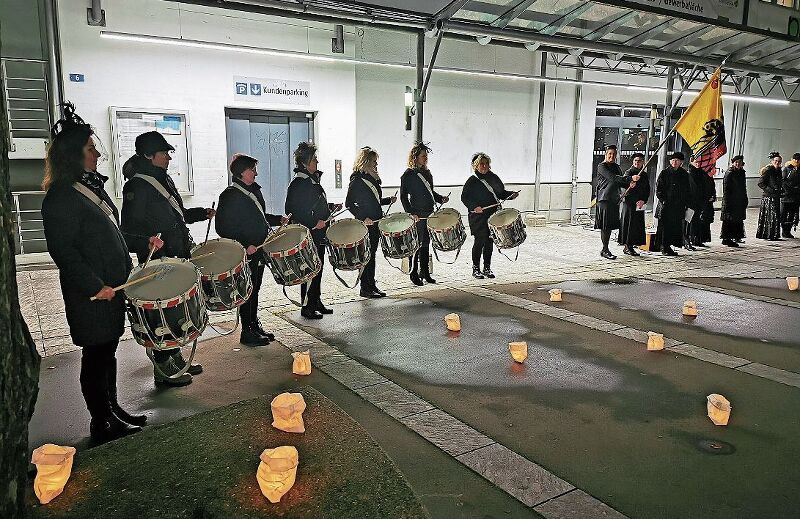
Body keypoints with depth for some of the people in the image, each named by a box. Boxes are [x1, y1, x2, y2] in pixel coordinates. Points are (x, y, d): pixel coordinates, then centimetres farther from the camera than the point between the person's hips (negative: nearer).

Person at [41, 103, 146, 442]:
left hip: (112, 286, 9)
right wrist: (94, 286, -22)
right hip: (89, 296, -9)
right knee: (95, 355, 3)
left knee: (108, 350, 17)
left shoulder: (92, 186, 12)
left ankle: (113, 410, 31)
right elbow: (62, 250, -20)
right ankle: (101, 424, 17)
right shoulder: (60, 198, -16)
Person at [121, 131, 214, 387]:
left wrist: (201, 213, 15)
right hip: (158, 262, -9)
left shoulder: (164, 179, 12)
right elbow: (129, 231, -19)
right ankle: (163, 370, 15)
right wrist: (147, 242, -37)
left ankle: (176, 359, 33)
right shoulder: (137, 186, -16)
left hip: (178, 258, 9)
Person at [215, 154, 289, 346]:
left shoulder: (254, 191, 13)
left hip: (258, 250, 8)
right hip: (244, 254, -8)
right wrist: (244, 246, -23)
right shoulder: (230, 195, -14)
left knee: (255, 290, 17)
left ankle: (255, 326, 28)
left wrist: (278, 219, 11)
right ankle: (247, 333, 10)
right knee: (247, 292, 0)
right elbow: (223, 228, -18)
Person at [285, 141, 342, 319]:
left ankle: (316, 302, 25)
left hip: (319, 234, 9)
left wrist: (331, 207, 12)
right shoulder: (297, 184, -14)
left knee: (318, 269, 14)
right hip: (307, 236, -9)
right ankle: (307, 307, 7)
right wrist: (314, 223, -24)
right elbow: (293, 212, -19)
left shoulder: (313, 180, 14)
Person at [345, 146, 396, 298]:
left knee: (372, 254, 12)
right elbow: (349, 204, -13)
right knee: (366, 255, -3)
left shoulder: (373, 178, 14)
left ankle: (371, 285, 20)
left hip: (375, 222, 8)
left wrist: (389, 200, 8)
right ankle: (365, 288, 4)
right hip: (365, 224, -8)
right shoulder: (357, 180, -10)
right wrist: (363, 217, -20)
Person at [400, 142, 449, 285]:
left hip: (429, 213, 7)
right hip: (417, 215, -7)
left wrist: (441, 199, 6)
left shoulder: (427, 172, 16)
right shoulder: (408, 175, -6)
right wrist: (410, 213, -16)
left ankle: (425, 272, 18)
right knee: (417, 244, -5)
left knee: (426, 243, 11)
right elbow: (403, 196, -8)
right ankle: (414, 273, 5)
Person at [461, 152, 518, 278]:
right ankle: (476, 269, 7)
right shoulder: (472, 180, -4)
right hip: (478, 217, -5)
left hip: (493, 216, 5)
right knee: (480, 241, -5)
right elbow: (464, 197, -6)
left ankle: (487, 268, 19)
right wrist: (474, 207, -20)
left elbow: (501, 193, 20)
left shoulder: (494, 178, 11)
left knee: (490, 242, 8)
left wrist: (511, 195, 2)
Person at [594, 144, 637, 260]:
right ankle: (605, 250, -2)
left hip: (615, 199, 7)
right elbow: (613, 178, -19)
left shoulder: (616, 167, 18)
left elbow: (621, 183, 17)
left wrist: (629, 184, -6)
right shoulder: (602, 166, -5)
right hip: (604, 199, -7)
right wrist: (631, 179, -23)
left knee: (610, 225, 7)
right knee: (605, 225, -7)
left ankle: (605, 249, 13)